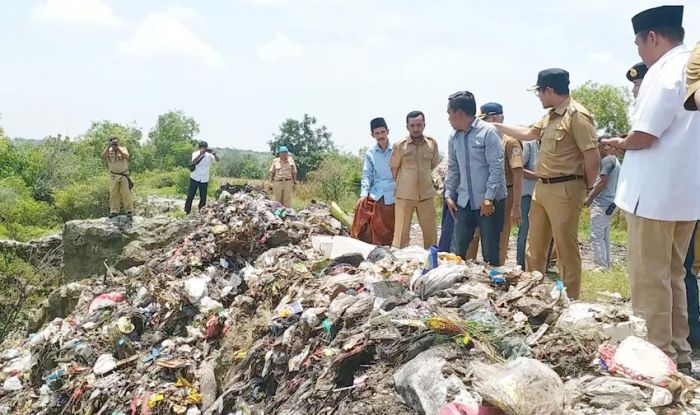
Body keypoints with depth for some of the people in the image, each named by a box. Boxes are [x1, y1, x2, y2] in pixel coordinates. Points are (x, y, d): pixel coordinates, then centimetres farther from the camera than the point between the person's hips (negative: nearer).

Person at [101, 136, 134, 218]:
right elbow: (103, 157, -18)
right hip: (113, 175, 2)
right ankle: (114, 211, 8)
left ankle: (129, 210, -1)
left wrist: (117, 147, -26)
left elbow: (126, 156, -23)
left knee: (126, 192, -5)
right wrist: (108, 147, -24)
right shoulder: (108, 150, 1)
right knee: (113, 193, 2)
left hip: (124, 174, -2)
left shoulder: (123, 148, -3)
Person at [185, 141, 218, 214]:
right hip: (194, 178, -1)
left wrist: (213, 153, -33)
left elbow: (217, 159, -17)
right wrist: (200, 154, -39)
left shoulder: (209, 155, -3)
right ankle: (187, 212, 14)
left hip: (204, 180, 1)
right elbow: (193, 161, -26)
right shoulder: (196, 154, -6)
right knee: (190, 196, 4)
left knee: (203, 198, 4)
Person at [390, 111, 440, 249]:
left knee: (430, 231, 9)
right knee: (402, 231, 2)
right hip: (404, 196, -2)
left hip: (426, 195, 3)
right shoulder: (399, 146, -6)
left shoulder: (432, 144, 2)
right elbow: (394, 169, 4)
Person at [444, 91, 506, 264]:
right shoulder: (454, 137, 9)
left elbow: (497, 167, -14)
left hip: (489, 202, -6)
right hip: (464, 202, 6)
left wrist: (488, 199, -16)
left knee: (490, 253, 1)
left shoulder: (488, 131, -10)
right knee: (458, 250, 8)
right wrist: (449, 194, 11)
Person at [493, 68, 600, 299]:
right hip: (541, 188, 9)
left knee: (566, 250, -1)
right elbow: (527, 133, 32)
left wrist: (584, 188, -4)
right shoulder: (549, 116, 14)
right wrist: (498, 126, 33)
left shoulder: (577, 115, -15)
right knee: (534, 247, 16)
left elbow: (593, 160, -17)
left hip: (564, 191, -9)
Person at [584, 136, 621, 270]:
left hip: (602, 203, -10)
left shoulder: (607, 160, -12)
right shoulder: (615, 160, 20)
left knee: (596, 236, -9)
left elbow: (603, 182, -18)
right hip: (609, 203, 10)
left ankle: (601, 267, -11)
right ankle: (606, 266, 14)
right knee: (604, 236, 12)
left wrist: (589, 199, -10)